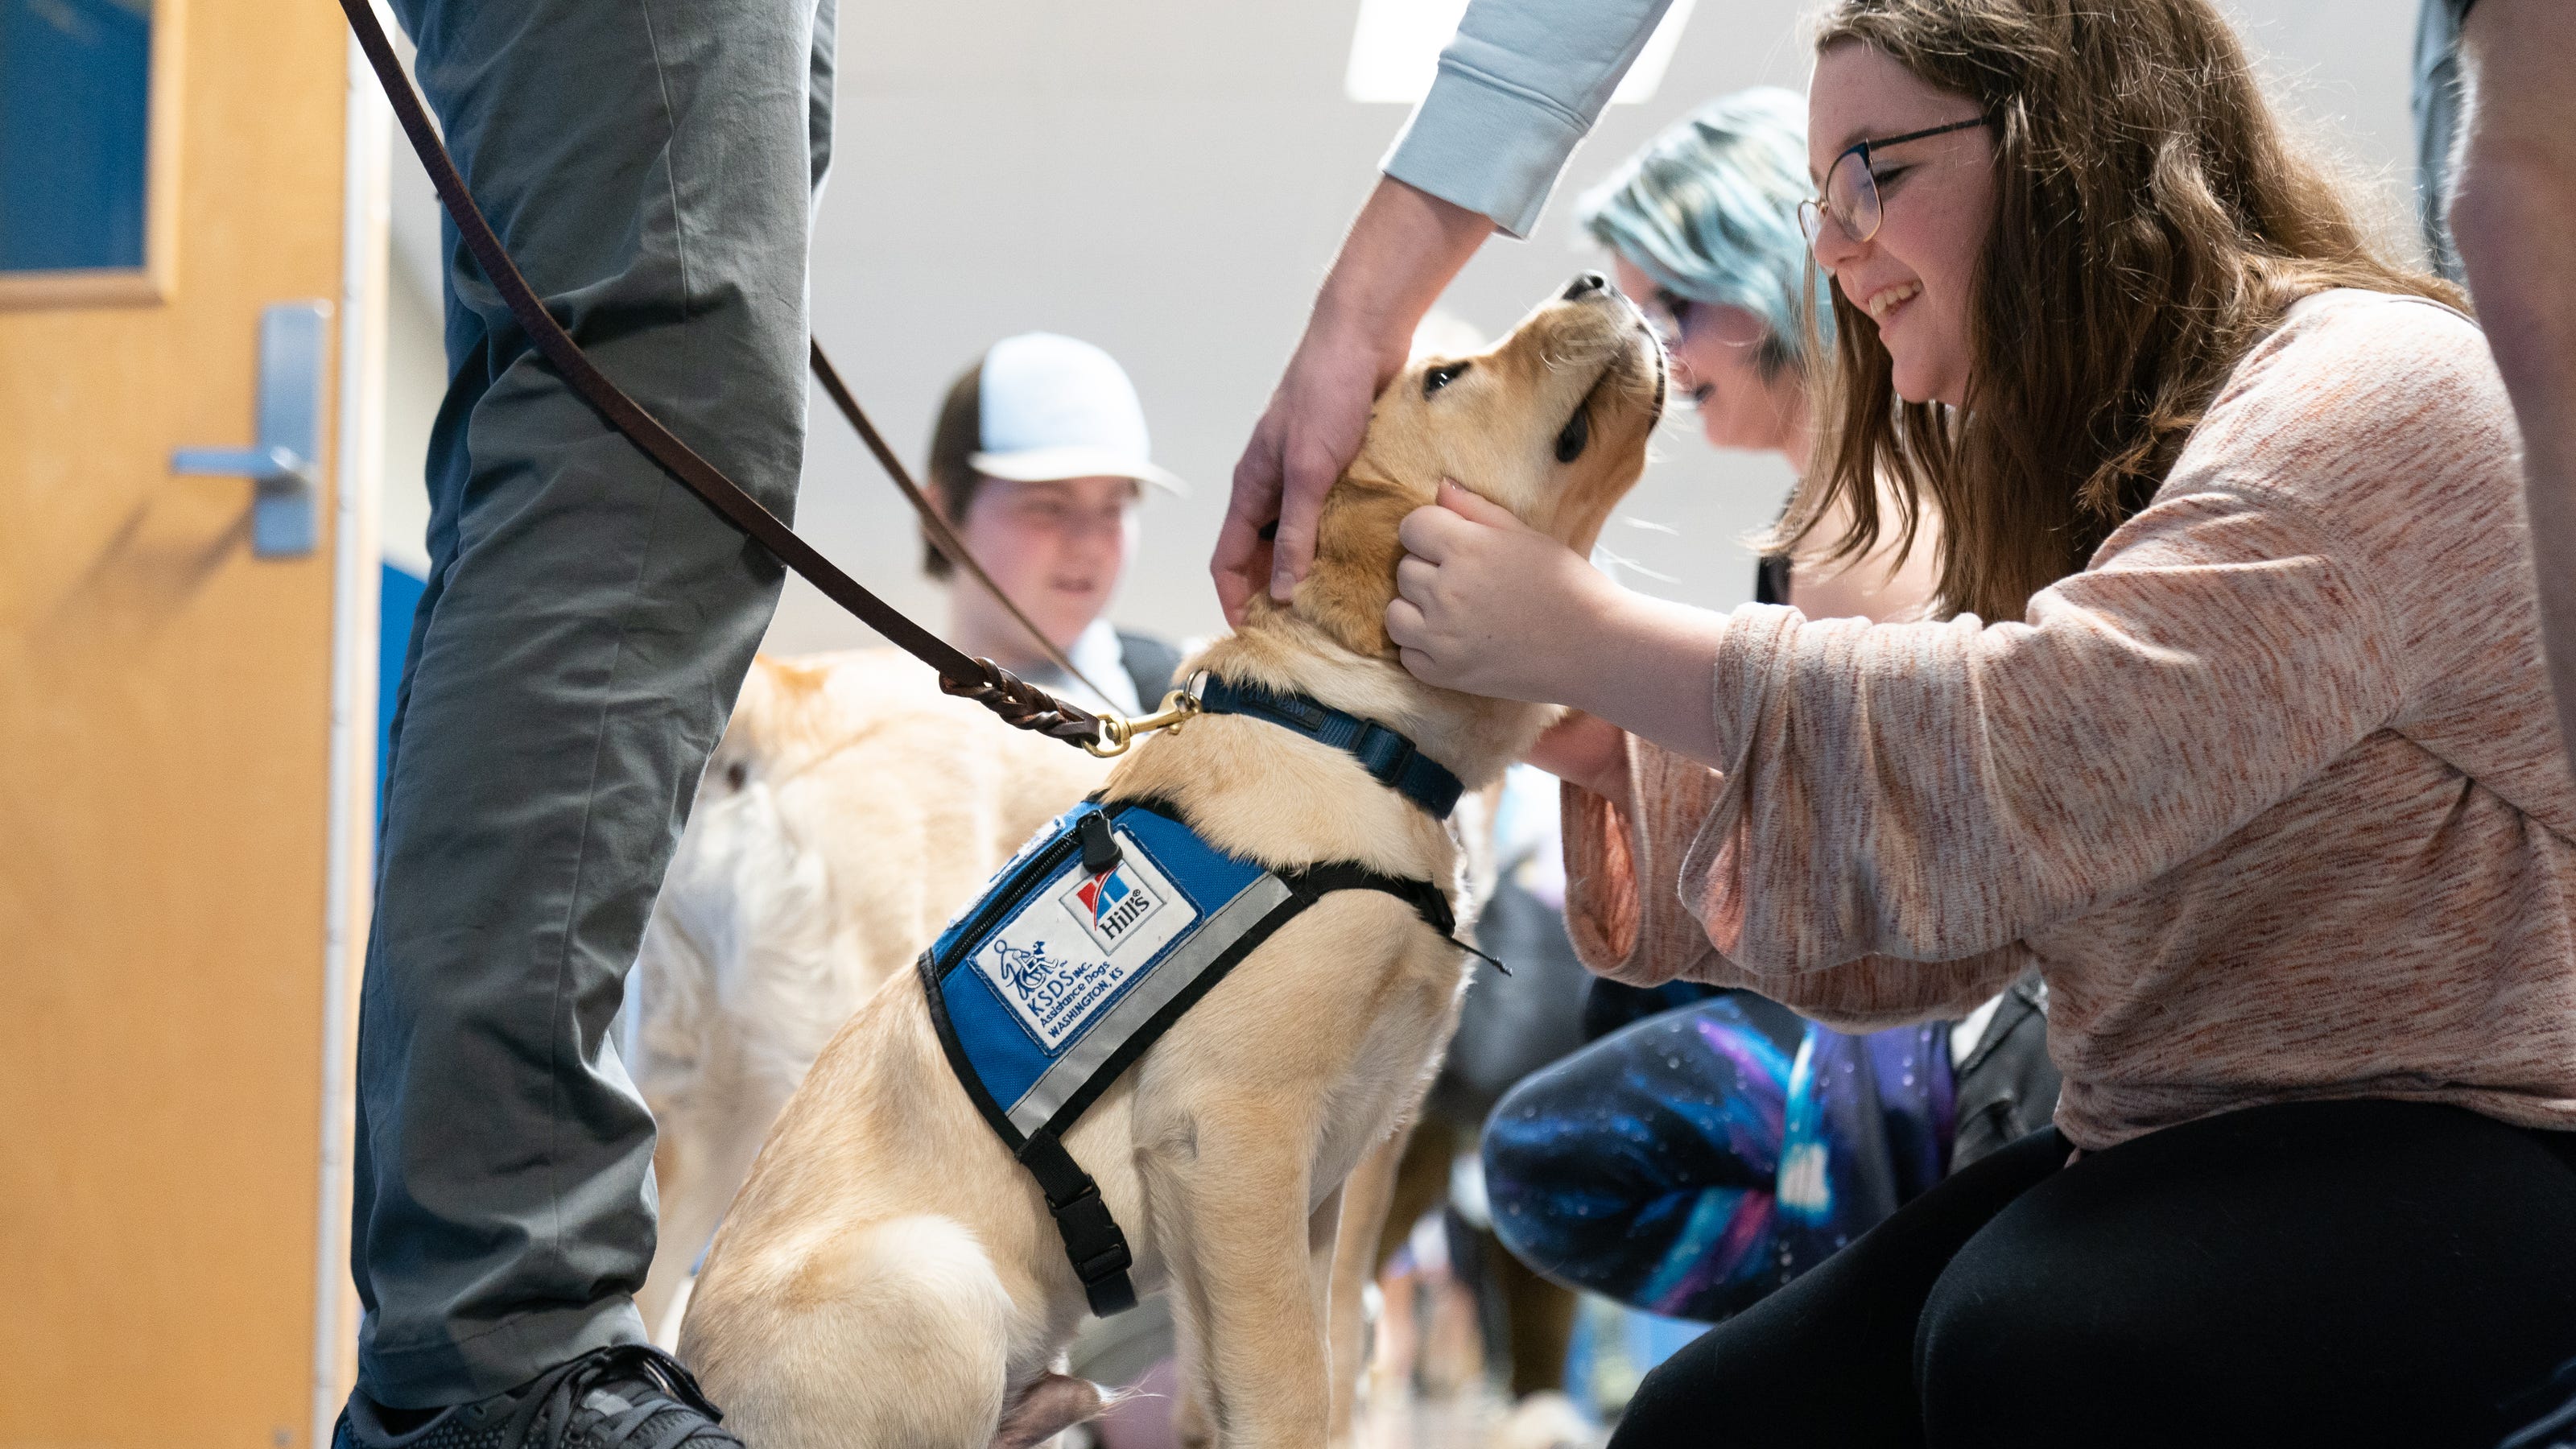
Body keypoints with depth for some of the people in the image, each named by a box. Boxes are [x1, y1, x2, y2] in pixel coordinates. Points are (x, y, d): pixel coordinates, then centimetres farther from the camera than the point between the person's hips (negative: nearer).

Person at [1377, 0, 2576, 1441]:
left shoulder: (2363, 392, -14)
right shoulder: (2074, 478, 16)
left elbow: (2046, 763, -27)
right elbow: (1924, 936, 15)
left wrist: (1589, 635, -18)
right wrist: (1596, 747, 3)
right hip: (2171, 1149, 9)